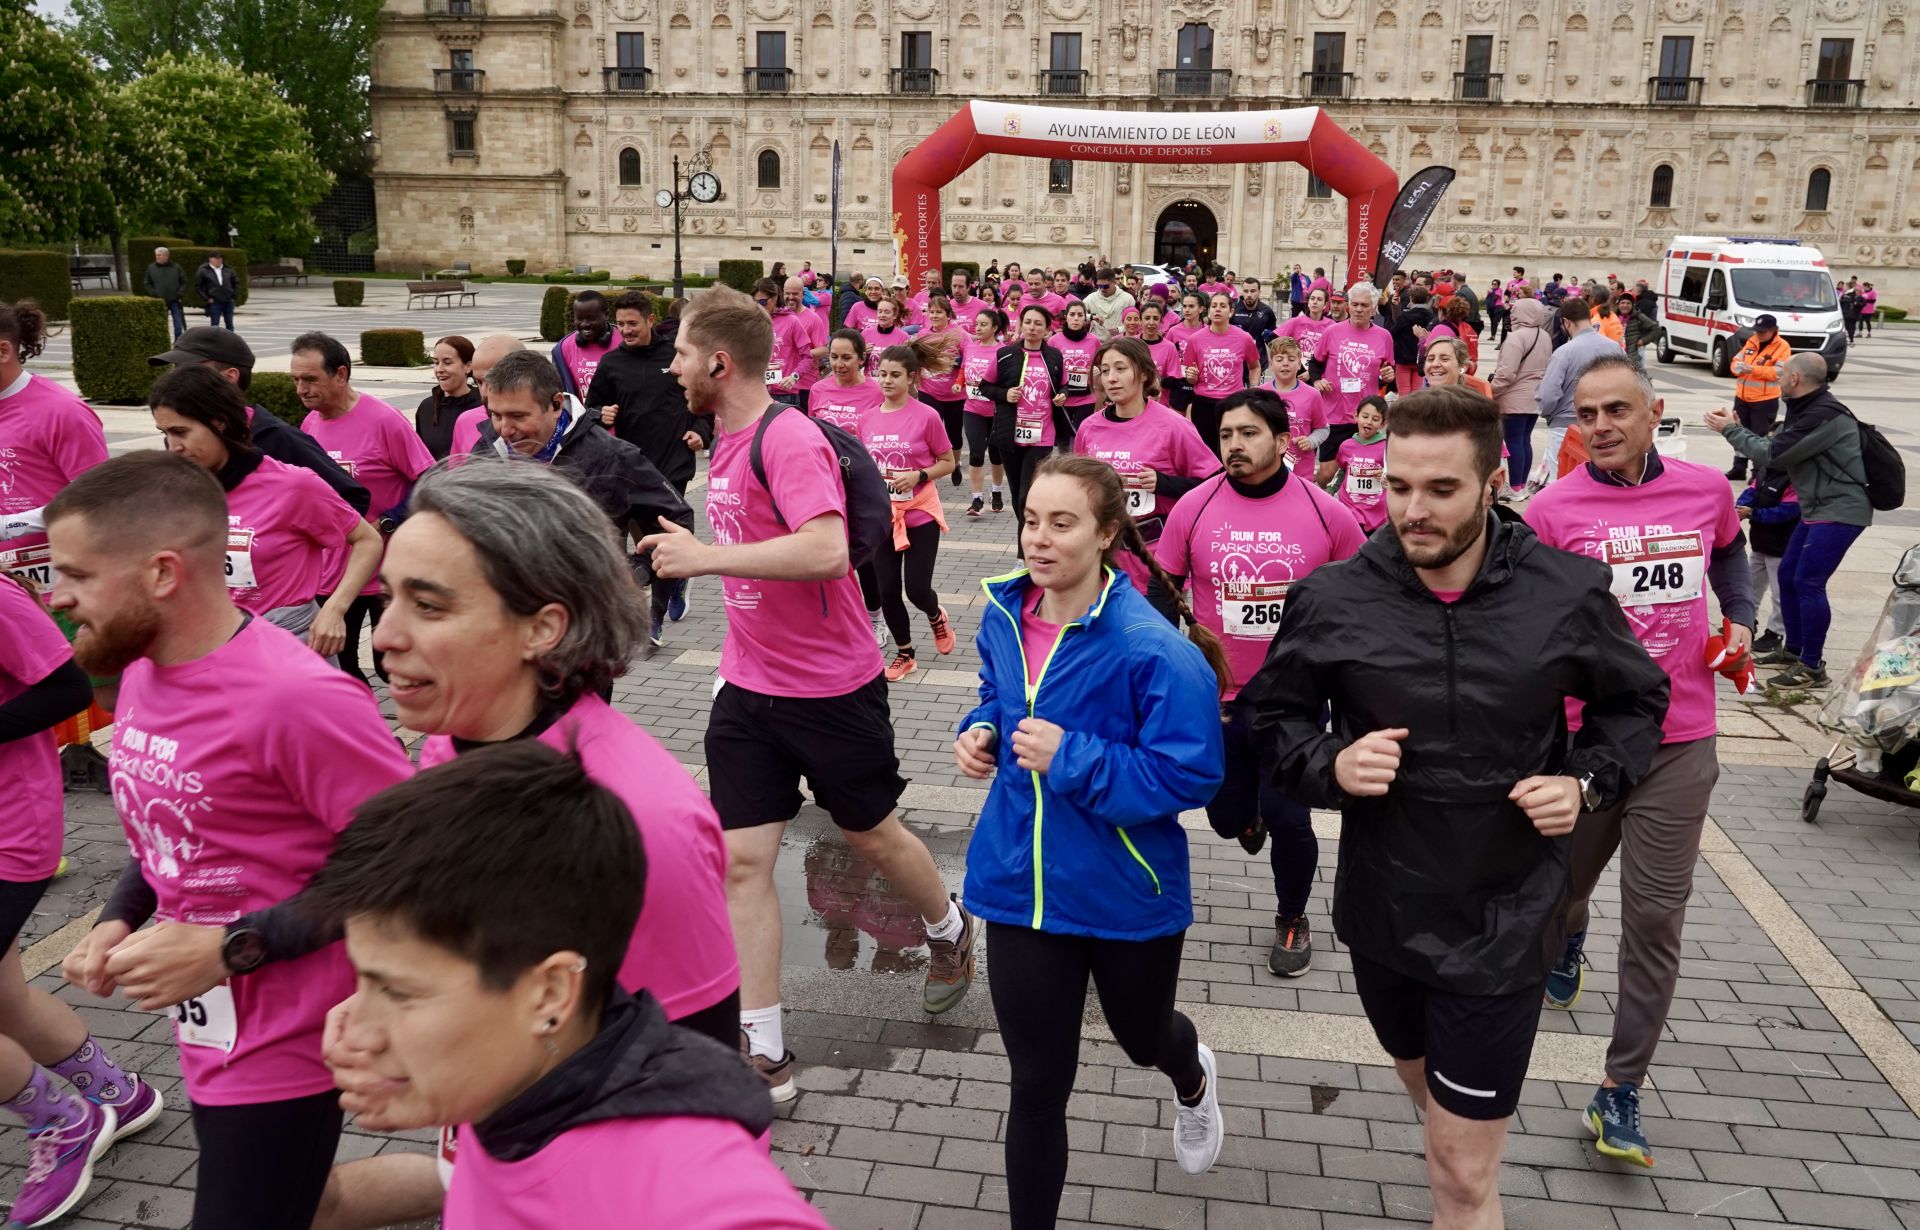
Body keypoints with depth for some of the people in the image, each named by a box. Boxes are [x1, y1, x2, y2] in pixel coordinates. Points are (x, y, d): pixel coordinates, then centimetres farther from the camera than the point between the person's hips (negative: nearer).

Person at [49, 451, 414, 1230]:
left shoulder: (295, 697, -26)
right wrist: (120, 921, 0)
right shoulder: (141, 671, 2)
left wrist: (228, 949, -22)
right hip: (210, 1036, 9)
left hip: (282, 1047, -8)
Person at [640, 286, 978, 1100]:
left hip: (832, 688, -7)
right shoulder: (727, 440, 8)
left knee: (872, 836, 13)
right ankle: (763, 1052, 11)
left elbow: (826, 548, -35)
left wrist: (704, 556, -31)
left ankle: (950, 930, 45)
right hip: (747, 689, 7)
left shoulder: (789, 440, -20)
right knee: (742, 859, 2)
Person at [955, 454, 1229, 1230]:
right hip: (1020, 884, 3)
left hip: (1127, 895, -2)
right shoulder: (1003, 617, -5)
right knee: (1037, 1084, 7)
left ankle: (1193, 1081, 66)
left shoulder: (1153, 648, -25)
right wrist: (980, 734, -6)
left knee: (1142, 1038, 27)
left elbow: (1189, 776, -23)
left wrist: (1071, 758, -29)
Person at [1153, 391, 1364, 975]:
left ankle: (1292, 918, 30)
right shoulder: (1194, 507, -7)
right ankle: (1250, 811, 52)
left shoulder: (1326, 512, -9)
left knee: (1288, 821, 0)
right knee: (1229, 817, 12)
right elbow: (1162, 593, 3)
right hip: (1217, 699, 2)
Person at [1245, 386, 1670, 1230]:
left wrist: (1589, 784, -11)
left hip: (1505, 922, -2)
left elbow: (1636, 701, 6)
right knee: (1430, 1093, 30)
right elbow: (1271, 716, 1)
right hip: (1381, 912, 2)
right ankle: (1454, 1151, 63)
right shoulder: (1333, 599, -12)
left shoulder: (1568, 592, -13)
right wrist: (1329, 765, -19)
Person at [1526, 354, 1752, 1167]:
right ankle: (1567, 937, 57)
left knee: (1656, 918, 0)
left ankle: (1621, 1092, 11)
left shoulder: (1706, 489, -2)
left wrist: (1741, 614, 6)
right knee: (1566, 883, 20)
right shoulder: (1552, 510, -11)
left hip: (1681, 743, 1)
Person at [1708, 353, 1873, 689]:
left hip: (1840, 510, -11)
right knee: (1788, 575, 14)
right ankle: (1794, 650, 27)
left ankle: (1813, 667, -4)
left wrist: (1730, 430, -10)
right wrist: (1736, 427, 3)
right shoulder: (1807, 408, 12)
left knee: (1808, 583, -12)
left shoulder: (1825, 415, -22)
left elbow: (1772, 454, -22)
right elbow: (1777, 445, 11)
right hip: (1818, 507, 11)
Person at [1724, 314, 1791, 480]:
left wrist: (1754, 369, -27)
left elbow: (1779, 372, -19)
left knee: (1761, 436, -3)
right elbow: (1736, 360, 12)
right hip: (1742, 397, 6)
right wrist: (1739, 367, -12)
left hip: (1765, 401, -6)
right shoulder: (1751, 341, 9)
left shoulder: (1782, 347, -9)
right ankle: (1739, 469, 23)